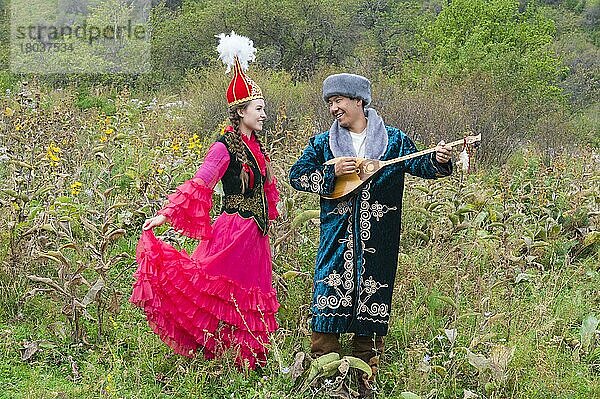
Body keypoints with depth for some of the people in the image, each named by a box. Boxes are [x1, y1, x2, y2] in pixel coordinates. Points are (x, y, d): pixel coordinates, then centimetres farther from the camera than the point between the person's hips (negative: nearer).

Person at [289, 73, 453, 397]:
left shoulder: (393, 140, 5)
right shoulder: (323, 143, 7)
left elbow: (417, 164, -3)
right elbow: (297, 175, 2)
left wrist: (436, 161, -24)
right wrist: (331, 172, -12)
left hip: (378, 242, 0)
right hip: (337, 238, 0)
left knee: (372, 307, 6)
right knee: (329, 301, -4)